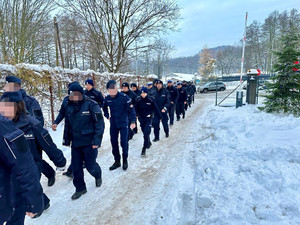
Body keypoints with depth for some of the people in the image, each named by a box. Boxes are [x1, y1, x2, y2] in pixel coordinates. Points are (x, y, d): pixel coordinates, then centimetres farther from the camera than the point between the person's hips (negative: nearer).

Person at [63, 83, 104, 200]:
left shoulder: (91, 105, -12)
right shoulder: (69, 107, 7)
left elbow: (99, 123, -14)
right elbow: (67, 125, 16)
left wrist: (97, 140, -19)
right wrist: (66, 140, 15)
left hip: (89, 142, -5)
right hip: (75, 142, 5)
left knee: (90, 166, 6)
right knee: (76, 167, 9)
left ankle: (98, 175, 40)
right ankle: (80, 188, 28)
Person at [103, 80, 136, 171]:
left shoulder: (124, 97, -15)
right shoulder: (107, 98, -2)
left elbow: (131, 109, -12)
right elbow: (104, 108, 19)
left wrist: (133, 121, -16)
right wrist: (107, 116, 10)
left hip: (123, 123, -4)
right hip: (113, 124, 5)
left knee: (124, 142, -1)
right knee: (113, 142, 9)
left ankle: (125, 160, 20)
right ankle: (117, 161, 25)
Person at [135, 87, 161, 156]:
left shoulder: (151, 100, -9)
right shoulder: (138, 100, -3)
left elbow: (156, 109, -3)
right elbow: (136, 109, 6)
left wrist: (160, 116, 1)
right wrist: (136, 115, -7)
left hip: (148, 119, -3)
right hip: (141, 119, 3)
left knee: (146, 134, -10)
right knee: (144, 133, 15)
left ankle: (144, 149, -4)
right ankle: (148, 143, 42)